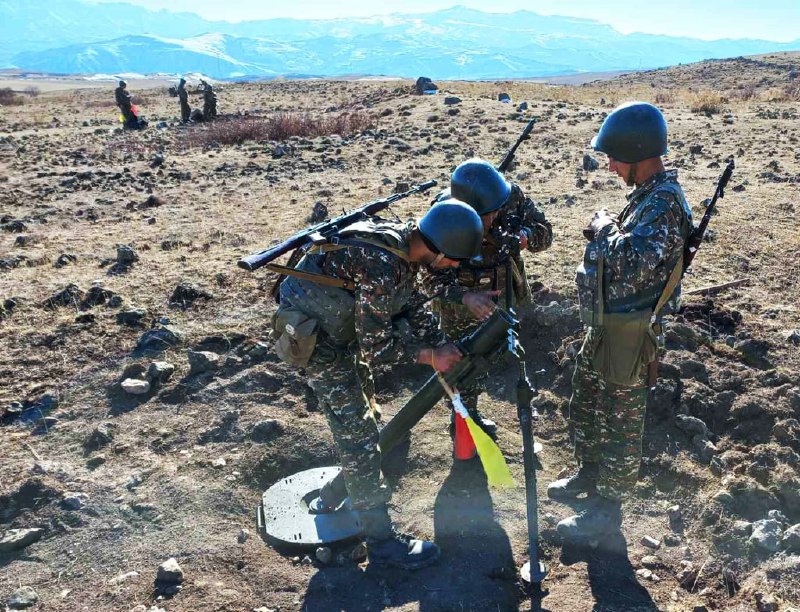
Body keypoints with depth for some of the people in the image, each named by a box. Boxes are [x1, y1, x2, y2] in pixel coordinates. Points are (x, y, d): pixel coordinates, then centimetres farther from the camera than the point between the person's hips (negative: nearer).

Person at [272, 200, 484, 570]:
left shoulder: (403, 242, -5)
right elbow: (375, 348, -26)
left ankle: (335, 494, 44)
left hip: (339, 327, 10)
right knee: (358, 432, -5)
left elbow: (414, 306, 7)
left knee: (352, 420, 22)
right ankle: (380, 541, 6)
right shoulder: (382, 267, -33)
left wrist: (443, 349, -2)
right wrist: (430, 356, -16)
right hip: (314, 337, -9)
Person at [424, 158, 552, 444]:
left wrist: (524, 235, -37)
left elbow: (544, 232, -13)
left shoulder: (511, 195, -22)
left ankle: (471, 413, 49)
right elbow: (433, 277, -31)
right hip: (460, 305, -5)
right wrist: (466, 298, -49)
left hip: (500, 297, 5)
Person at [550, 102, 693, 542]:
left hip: (628, 335, -10)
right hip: (603, 327, 10)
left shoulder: (663, 204, -22)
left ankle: (608, 509, 22)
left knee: (620, 422, 6)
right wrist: (605, 233, 5)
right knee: (584, 406, 23)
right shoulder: (648, 195, 8)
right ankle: (590, 474, 44)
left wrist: (606, 229, -20)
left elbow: (633, 266, -34)